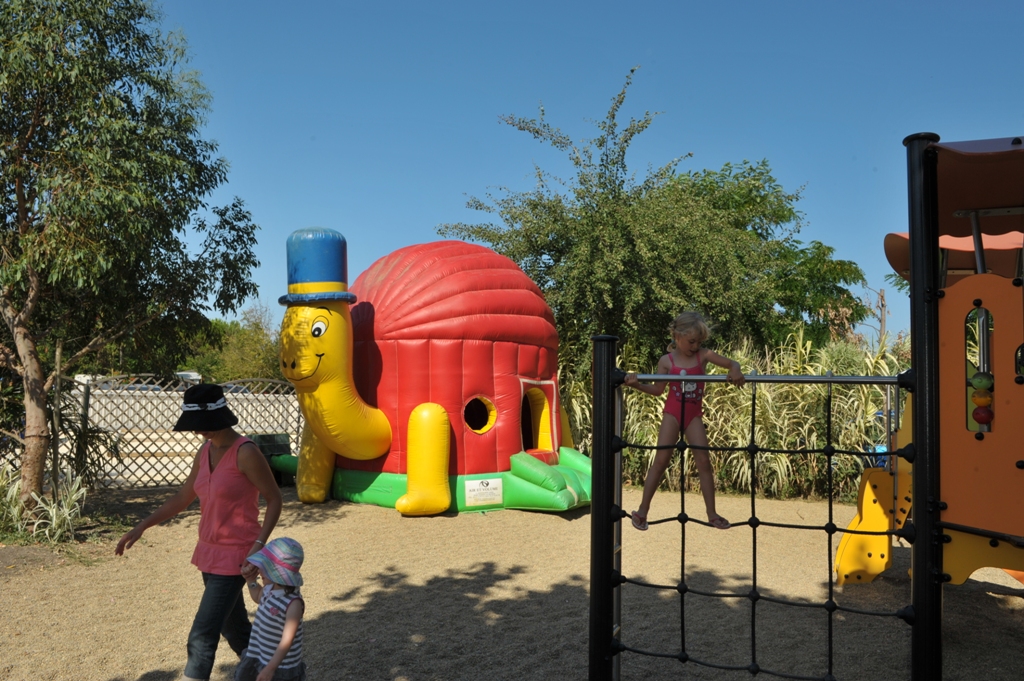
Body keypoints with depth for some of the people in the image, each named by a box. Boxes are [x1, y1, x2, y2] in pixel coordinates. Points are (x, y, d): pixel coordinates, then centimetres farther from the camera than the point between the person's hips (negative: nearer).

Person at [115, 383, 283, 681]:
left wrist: (260, 543, -22)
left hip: (235, 556, -8)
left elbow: (274, 499, -13)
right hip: (210, 552, 8)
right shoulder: (206, 450, 5)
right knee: (234, 628, 20)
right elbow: (183, 497, 15)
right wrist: (141, 527, 10)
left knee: (202, 638, -6)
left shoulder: (245, 453, -19)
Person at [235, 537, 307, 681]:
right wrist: (251, 580, 6)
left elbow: (287, 641, -28)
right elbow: (258, 598, 23)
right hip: (258, 659, 9)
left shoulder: (293, 604, -29)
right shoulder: (270, 589, -3)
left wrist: (271, 668, -27)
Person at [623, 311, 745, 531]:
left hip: (694, 415, 2)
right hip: (672, 414, -2)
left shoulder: (703, 355, -4)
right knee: (661, 460, -5)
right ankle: (642, 510, 3)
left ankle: (712, 514, 8)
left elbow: (732, 363, -8)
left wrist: (736, 372, -31)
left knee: (704, 461, -1)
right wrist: (636, 384, -16)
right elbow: (658, 389, -1)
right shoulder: (667, 361, -6)